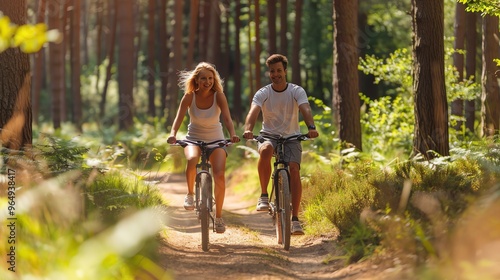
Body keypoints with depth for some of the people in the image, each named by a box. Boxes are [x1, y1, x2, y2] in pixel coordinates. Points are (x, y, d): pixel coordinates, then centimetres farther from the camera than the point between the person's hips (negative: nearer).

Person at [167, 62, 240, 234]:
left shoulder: (219, 96, -13)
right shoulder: (190, 96, -12)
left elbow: (227, 117, -25)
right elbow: (179, 117, -24)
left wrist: (233, 134, -44)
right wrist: (173, 134, -43)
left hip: (216, 140, 0)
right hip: (194, 139, 0)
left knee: (219, 175, -19)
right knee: (192, 159, -36)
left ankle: (218, 216, -3)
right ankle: (190, 194, -12)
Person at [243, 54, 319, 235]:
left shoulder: (297, 91, -5)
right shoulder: (262, 94, -5)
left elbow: (305, 110, -23)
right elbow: (253, 112, -23)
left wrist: (311, 128, -45)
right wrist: (248, 129, -45)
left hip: (291, 137, 0)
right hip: (269, 135, 0)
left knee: (294, 169, -22)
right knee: (265, 150, -36)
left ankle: (295, 219, -19)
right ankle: (263, 195, -22)